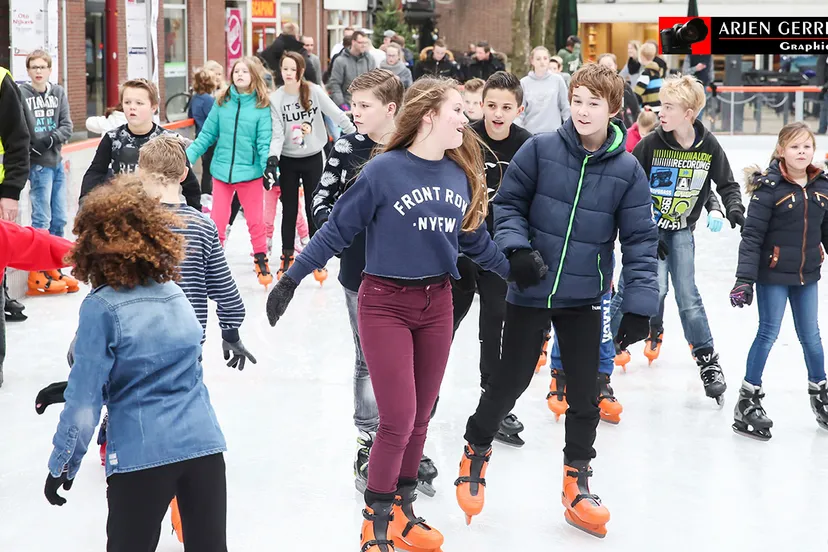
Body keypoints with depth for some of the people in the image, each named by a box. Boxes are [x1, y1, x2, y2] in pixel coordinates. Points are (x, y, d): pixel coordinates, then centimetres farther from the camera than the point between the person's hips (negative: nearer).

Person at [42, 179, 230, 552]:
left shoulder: (101, 308, -11)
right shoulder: (175, 294, 7)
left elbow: (85, 401, -11)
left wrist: (62, 465, 1)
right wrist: (76, 385, 26)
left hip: (142, 456, -4)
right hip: (204, 444, 4)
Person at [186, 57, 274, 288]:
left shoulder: (262, 107, -5)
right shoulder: (222, 103, 2)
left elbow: (264, 142, -9)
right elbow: (206, 135, 4)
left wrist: (269, 169, -20)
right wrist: (187, 156, -4)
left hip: (250, 171, -2)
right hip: (222, 170, 2)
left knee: (255, 220, 7)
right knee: (217, 220, 7)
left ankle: (261, 261, 25)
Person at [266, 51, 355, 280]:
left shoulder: (314, 91, -10)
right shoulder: (275, 98, -9)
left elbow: (337, 115, -7)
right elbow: (277, 134, -12)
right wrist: (272, 159, -26)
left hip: (313, 158, 0)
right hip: (288, 161, 0)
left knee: (313, 209, 6)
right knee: (289, 210, 8)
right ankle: (287, 258, 20)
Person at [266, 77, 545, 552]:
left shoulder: (461, 174, 3)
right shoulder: (385, 169, -13)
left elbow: (475, 239, 16)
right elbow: (337, 230, -8)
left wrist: (514, 270, 17)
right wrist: (291, 279, -8)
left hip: (437, 303, 5)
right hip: (386, 303, -5)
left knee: (420, 417, 11)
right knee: (399, 418, -7)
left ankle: (402, 510, 27)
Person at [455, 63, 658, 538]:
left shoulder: (627, 170, -6)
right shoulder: (540, 150, -8)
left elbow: (640, 240, -4)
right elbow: (508, 202, 2)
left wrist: (641, 304, -9)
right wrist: (516, 246, -15)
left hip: (584, 299, 1)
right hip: (529, 293, -1)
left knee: (585, 392, 8)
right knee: (510, 381, 8)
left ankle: (577, 480, 25)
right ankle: (476, 449, 33)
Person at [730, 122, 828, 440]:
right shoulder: (770, 187, -14)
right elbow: (752, 235, -15)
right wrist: (744, 278, -20)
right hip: (773, 274, -5)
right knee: (768, 333, 0)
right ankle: (748, 400, 11)